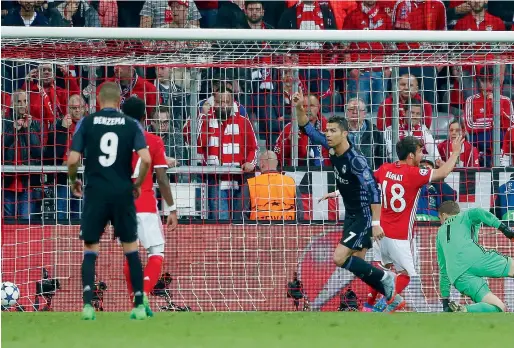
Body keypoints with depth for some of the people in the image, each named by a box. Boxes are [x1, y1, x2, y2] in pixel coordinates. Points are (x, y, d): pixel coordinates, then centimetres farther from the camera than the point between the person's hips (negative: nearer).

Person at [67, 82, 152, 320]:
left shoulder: (86, 123, 0)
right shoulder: (131, 125, 2)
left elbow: (73, 160, -6)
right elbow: (146, 159, -8)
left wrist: (73, 181, 15)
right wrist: (138, 184, 9)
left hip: (95, 193, 0)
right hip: (123, 193, 0)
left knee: (90, 250, 8)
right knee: (131, 248, 11)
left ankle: (88, 304, -8)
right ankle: (139, 305, 8)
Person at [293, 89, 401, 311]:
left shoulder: (355, 160, -24)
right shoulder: (332, 149, -2)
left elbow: (374, 190, -26)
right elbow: (308, 130, 8)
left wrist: (376, 223, -29)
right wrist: (299, 109, -8)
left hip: (364, 217, -9)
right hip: (351, 216, 9)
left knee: (339, 258, -15)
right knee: (358, 264, 9)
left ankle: (384, 278, 0)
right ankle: (391, 295, 21)